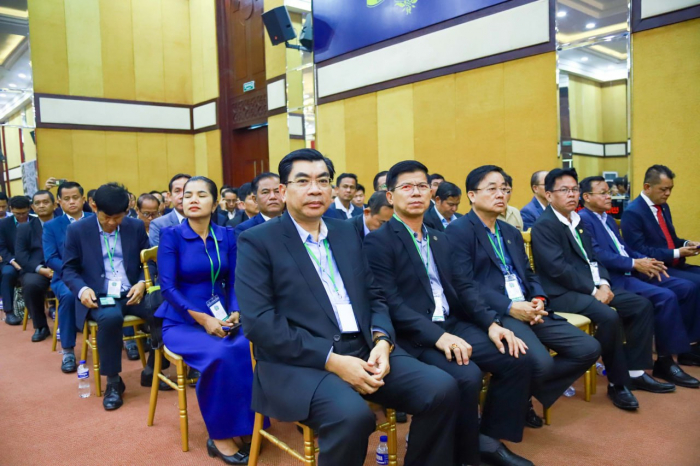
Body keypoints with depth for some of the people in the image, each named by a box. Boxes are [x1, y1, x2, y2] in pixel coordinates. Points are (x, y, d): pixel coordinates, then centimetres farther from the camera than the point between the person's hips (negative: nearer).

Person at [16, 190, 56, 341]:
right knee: (31, 284, -33)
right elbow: (20, 254, 3)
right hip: (35, 270, 1)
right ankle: (40, 326, -10)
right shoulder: (24, 227, 15)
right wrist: (40, 269, -15)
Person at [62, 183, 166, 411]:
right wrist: (82, 289, -16)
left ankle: (152, 371, -2)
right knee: (111, 317, -38)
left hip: (132, 293, 3)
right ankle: (113, 381, -14)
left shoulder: (137, 227, 6)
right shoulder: (77, 230, 2)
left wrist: (142, 283, -11)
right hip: (99, 296, -2)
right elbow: (69, 269, 5)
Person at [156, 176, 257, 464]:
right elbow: (168, 287, -12)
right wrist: (203, 319, -20)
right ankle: (219, 436, -13)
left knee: (249, 348, -28)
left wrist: (235, 313, -15)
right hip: (182, 322, -3)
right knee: (219, 354, -33)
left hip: (220, 318, 3)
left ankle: (245, 425, -10)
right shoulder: (171, 235, -5)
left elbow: (234, 282, 4)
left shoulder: (227, 236, 5)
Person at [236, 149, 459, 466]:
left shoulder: (346, 232, 15)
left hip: (363, 350, 6)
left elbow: (374, 296, 15)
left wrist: (382, 340, -6)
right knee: (352, 414, -33)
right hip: (299, 362, -5)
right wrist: (332, 360, -19)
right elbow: (258, 322, -13)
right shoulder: (257, 242, -3)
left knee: (442, 388, -13)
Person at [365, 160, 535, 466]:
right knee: (467, 376, -28)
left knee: (517, 359, -7)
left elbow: (460, 289, 15)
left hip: (453, 324, 7)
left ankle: (489, 439, 11)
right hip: (414, 336, -7)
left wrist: (491, 323, -1)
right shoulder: (379, 242, -7)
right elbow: (391, 304, -16)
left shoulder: (440, 239, 17)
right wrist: (437, 336, -25)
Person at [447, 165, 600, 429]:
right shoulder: (459, 231, -5)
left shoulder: (512, 232, 23)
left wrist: (539, 300, -3)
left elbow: (529, 275, 20)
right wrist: (509, 307, -21)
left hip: (528, 309, 9)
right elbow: (464, 286, -14)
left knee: (588, 348, -3)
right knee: (540, 362, -29)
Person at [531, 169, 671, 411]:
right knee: (609, 316, -30)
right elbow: (558, 268, -21)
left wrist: (604, 283, -3)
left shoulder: (577, 220, 17)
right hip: (564, 293, -10)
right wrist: (593, 291, -17)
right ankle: (617, 383, -10)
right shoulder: (544, 225, -12)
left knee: (642, 305, 2)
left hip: (593, 286, 10)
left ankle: (635, 372, 10)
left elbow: (592, 258, 17)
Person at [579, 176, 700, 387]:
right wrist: (635, 264, -17)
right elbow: (598, 255, -19)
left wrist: (645, 261, 0)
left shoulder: (608, 219, 24)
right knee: (665, 297, -26)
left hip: (633, 272, 10)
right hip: (614, 278, -10)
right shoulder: (582, 219, -9)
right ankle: (664, 361, -13)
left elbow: (625, 249, 20)